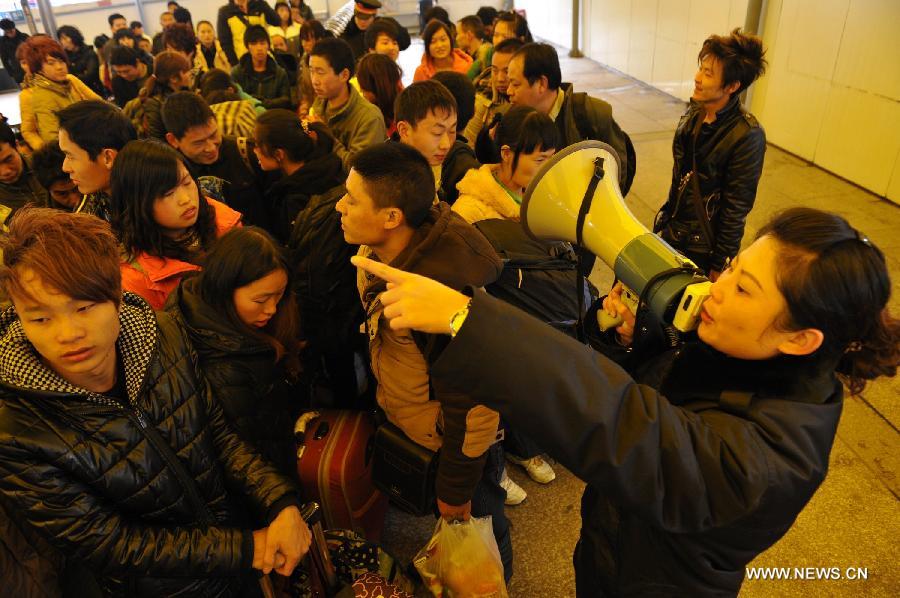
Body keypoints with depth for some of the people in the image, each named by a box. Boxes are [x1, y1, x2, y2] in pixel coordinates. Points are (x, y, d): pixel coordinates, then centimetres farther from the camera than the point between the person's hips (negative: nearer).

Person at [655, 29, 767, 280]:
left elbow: (736, 208, -18)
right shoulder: (694, 113, -1)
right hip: (672, 231, 6)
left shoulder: (747, 136, -23)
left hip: (703, 244, -6)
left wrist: (720, 265, -12)